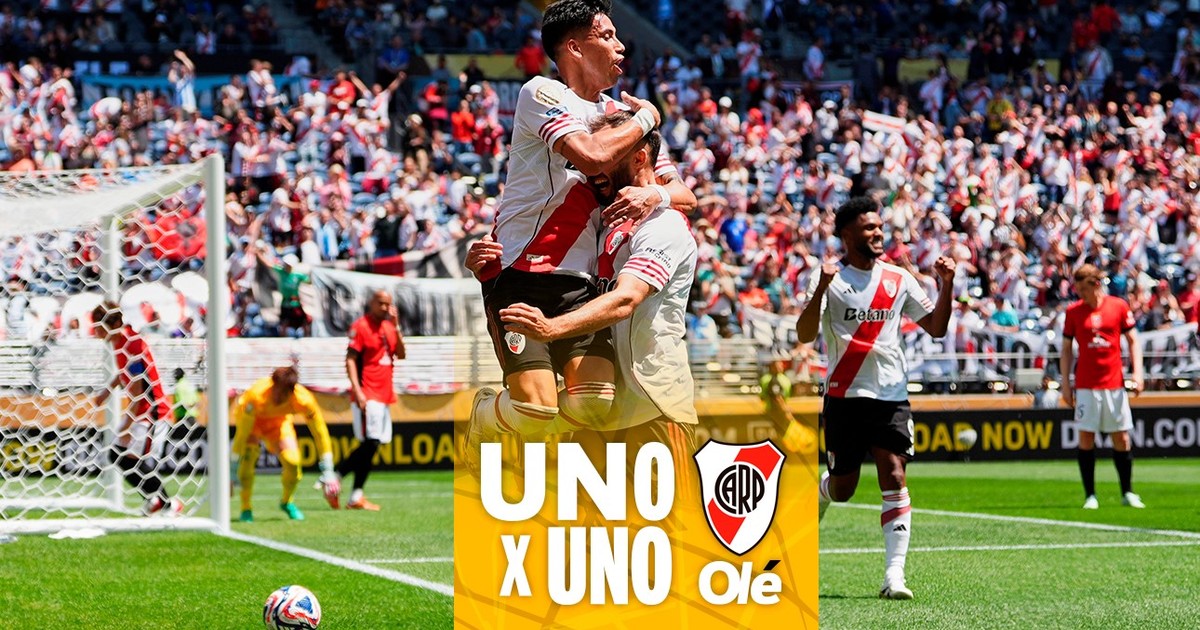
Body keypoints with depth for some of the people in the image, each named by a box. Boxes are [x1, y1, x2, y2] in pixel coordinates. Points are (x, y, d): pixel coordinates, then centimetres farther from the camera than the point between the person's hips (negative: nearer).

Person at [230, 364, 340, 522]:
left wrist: (328, 472, -18)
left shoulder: (303, 399, -34)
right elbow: (242, 433, -34)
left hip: (278, 420, 2)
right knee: (249, 456, -28)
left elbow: (320, 432, -22)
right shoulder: (257, 396, -41)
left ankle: (287, 502, 16)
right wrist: (233, 469, -31)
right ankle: (245, 508, -11)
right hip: (248, 414, -2)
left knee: (293, 461, -16)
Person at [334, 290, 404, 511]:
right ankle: (356, 497, -8)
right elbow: (350, 359, -12)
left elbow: (400, 354, 9)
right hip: (367, 395, -8)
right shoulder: (360, 326, -7)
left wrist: (395, 326, 0)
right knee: (371, 442, -13)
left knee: (372, 443, 8)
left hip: (385, 394, 8)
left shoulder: (388, 327, 15)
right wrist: (357, 390, -21)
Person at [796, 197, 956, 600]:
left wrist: (946, 285, -3)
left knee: (894, 478, -12)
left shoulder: (899, 279, 8)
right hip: (844, 396, -2)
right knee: (843, 488, 5)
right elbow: (805, 335, -14)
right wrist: (821, 286, -27)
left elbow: (936, 327, 11)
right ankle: (818, 495, 44)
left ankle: (894, 573, -14)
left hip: (891, 395, 2)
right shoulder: (830, 279, -3)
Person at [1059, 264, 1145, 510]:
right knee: (1086, 437, -3)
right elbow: (1066, 350, 7)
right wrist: (1065, 384, 2)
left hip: (1114, 383, 0)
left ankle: (1127, 493, 14)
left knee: (1121, 438, 3)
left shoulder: (1119, 306, 1)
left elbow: (1133, 341, 7)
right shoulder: (1073, 312, 2)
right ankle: (1090, 495, 3)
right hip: (1086, 385, 0)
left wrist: (1138, 373, -4)